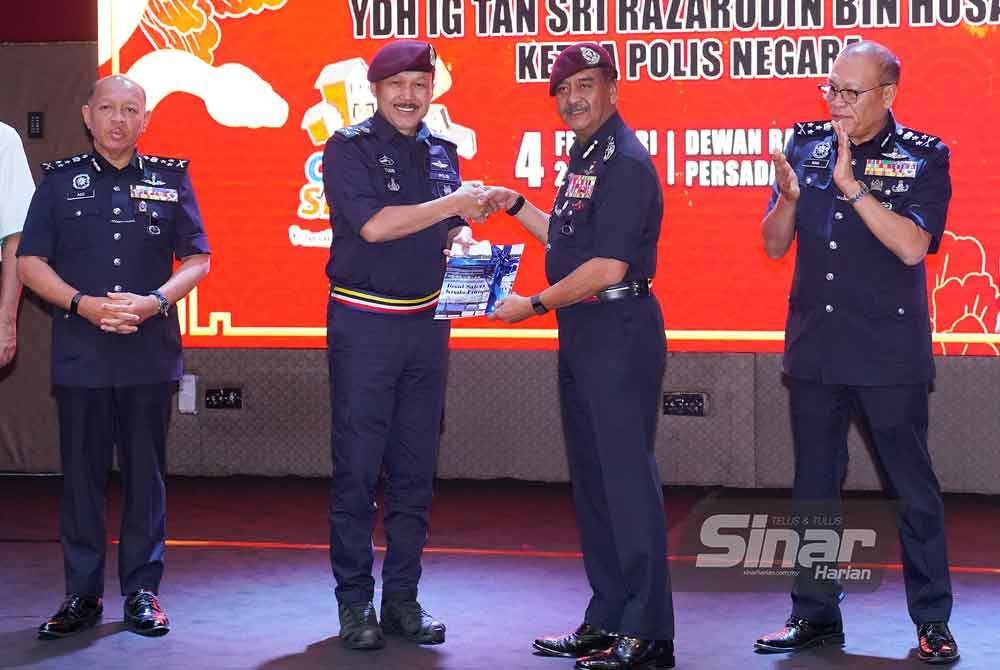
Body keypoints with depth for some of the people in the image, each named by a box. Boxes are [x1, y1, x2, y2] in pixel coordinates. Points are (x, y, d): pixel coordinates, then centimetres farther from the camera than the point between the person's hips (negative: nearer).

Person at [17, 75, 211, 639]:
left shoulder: (171, 179, 7)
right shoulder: (61, 180, 6)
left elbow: (197, 260, 6)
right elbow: (30, 262, 3)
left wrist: (155, 302, -12)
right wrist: (84, 304, -11)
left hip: (152, 352, 0)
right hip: (79, 353, 0)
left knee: (146, 474, 4)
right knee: (82, 474, 4)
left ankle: (142, 591, 13)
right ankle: (83, 593, 12)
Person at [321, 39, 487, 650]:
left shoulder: (441, 152, 12)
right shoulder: (349, 148, -6)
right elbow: (372, 224, -18)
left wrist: (463, 240, -4)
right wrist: (453, 205, -15)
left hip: (427, 322, 6)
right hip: (364, 323, -5)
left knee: (415, 472, 9)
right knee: (357, 469, -2)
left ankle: (402, 598, 17)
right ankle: (355, 602, 6)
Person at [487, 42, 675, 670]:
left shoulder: (625, 161, -15)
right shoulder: (584, 157, 16)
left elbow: (607, 266, -20)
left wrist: (535, 305, -13)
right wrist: (516, 206, 18)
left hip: (620, 332, -10)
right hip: (583, 335, 10)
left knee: (628, 478, -7)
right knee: (592, 478, 14)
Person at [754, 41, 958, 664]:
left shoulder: (922, 158, -6)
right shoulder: (806, 145, 4)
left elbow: (913, 246, -19)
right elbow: (775, 245, 5)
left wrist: (853, 186, -24)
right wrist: (789, 196, -14)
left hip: (890, 354, -4)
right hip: (816, 348, 4)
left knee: (914, 488, 2)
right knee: (814, 485, 12)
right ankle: (815, 613, 23)